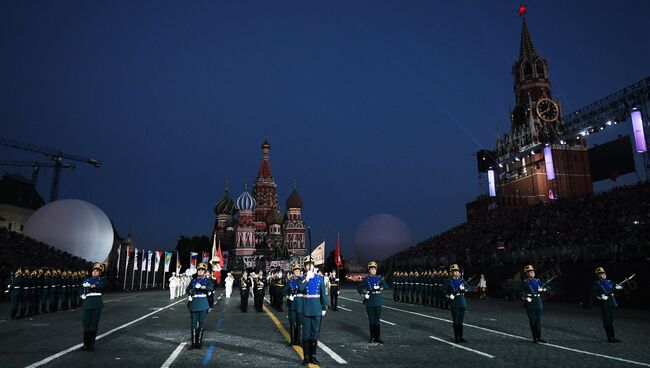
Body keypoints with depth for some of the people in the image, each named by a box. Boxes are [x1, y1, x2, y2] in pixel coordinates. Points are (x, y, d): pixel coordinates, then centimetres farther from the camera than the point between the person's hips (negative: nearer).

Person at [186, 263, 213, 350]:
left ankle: (199, 342, 14)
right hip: (194, 303, 2)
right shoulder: (193, 281, 11)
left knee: (201, 323, 3)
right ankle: (193, 342, 11)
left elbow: (211, 288, -16)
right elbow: (187, 290, 17)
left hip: (203, 304, -2)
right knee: (193, 323, 3)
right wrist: (189, 294, -5)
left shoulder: (208, 280, 3)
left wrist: (201, 287, -30)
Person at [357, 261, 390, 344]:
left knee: (377, 320, 2)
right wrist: (364, 294, -6)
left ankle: (377, 337, 7)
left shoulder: (379, 278, 7)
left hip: (378, 301, 1)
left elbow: (386, 286, -4)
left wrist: (379, 287, -19)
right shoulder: (366, 279, 4)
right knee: (371, 320, 3)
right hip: (369, 301, -1)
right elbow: (359, 288, 7)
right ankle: (372, 337, 13)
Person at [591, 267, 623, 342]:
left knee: (611, 321, 13)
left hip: (612, 302, 6)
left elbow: (620, 287, 17)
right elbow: (593, 292, -12)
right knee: (606, 321, -1)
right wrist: (600, 297, -21)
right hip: (604, 303, -6)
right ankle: (609, 337, 5)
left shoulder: (609, 281, 13)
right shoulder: (597, 283, -4)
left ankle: (613, 337, 19)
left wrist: (618, 287, -5)